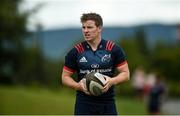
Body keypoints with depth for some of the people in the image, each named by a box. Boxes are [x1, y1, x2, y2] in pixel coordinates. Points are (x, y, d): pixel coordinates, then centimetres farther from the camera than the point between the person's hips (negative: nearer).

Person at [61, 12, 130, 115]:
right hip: (84, 105, 0)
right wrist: (78, 85, -14)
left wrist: (112, 81, -18)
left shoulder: (113, 49, -1)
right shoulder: (75, 52, 0)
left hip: (107, 105, 0)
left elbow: (125, 73, 2)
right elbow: (65, 77, 6)